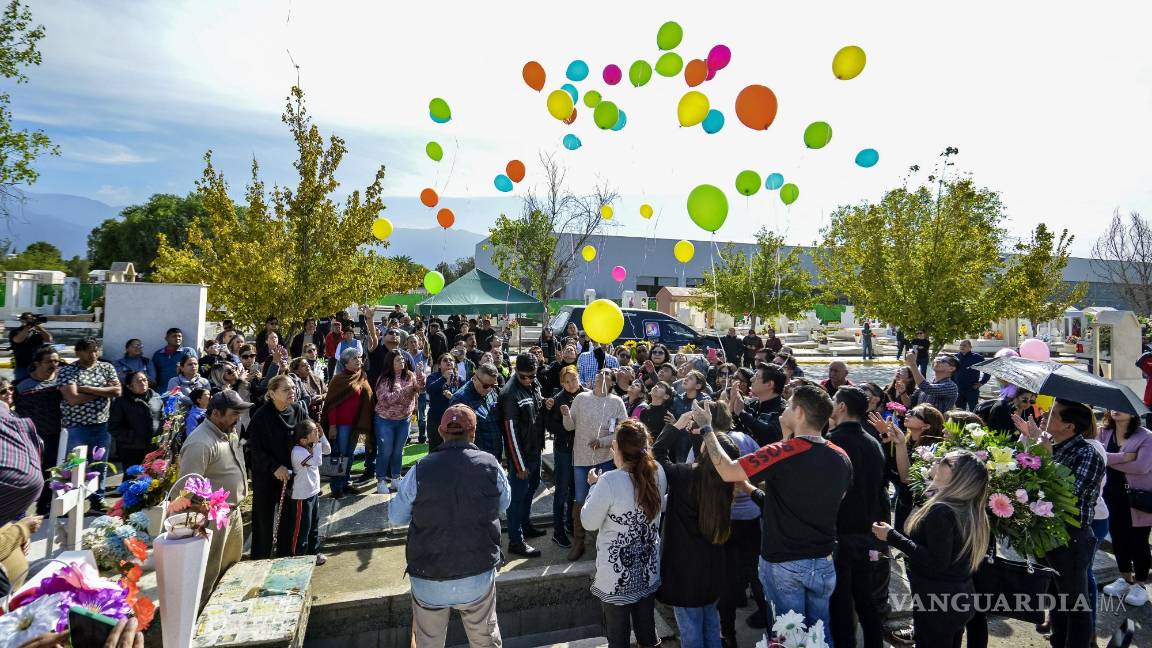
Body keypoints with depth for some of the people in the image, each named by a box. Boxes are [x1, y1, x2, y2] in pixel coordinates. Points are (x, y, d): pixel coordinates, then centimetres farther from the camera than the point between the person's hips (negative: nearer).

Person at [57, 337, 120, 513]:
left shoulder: (106, 367, 6)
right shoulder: (67, 371, -5)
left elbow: (117, 390, -5)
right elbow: (73, 399, -16)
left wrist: (87, 389, -12)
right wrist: (103, 392, -9)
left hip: (101, 425, 3)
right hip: (76, 426, -3)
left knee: (100, 464, 12)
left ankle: (98, 500, 24)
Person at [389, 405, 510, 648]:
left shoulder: (419, 471, -14)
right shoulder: (491, 465, -12)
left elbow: (395, 516, 1)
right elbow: (504, 502, 8)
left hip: (428, 582, 0)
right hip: (478, 578, 0)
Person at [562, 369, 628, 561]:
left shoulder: (616, 402, -4)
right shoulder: (581, 398, -3)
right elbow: (570, 426, -1)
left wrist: (603, 442, -17)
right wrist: (566, 415, -22)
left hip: (605, 457, 0)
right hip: (581, 457, 0)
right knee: (580, 500, 9)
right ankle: (578, 541, 24)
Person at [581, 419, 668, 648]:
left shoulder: (609, 481, -26)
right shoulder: (658, 473, -10)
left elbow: (589, 523, -14)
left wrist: (594, 486, -3)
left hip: (617, 574, -5)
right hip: (648, 568, 5)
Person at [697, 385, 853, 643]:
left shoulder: (783, 453, -24)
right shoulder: (841, 457, -6)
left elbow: (727, 471, -26)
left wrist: (706, 429, -16)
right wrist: (790, 439, 6)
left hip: (783, 563, -5)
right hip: (823, 562, 5)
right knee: (820, 632, 22)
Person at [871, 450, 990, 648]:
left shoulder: (942, 510, -23)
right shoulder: (970, 511, 3)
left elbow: (936, 563, -26)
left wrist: (893, 537, -21)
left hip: (937, 603, -8)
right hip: (961, 599, 8)